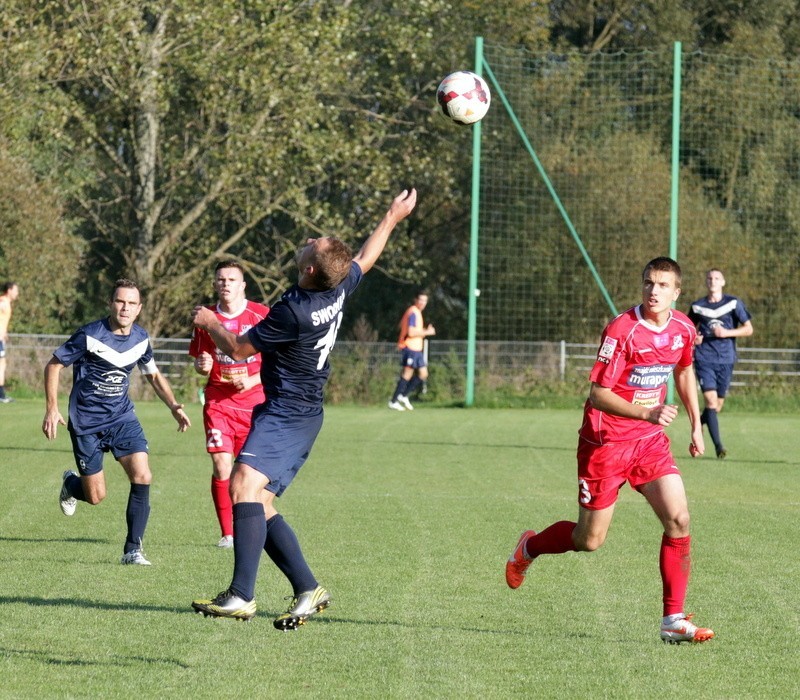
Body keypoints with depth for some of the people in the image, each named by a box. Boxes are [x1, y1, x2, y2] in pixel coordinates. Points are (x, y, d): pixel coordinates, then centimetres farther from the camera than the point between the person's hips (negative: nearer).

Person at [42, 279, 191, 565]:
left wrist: (174, 407, 4)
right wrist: (52, 409, -13)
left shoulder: (140, 338, 0)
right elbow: (53, 365, -6)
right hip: (86, 422, -4)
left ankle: (132, 549, -7)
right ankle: (71, 483, 39)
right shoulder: (89, 335, -17)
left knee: (142, 476, -17)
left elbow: (154, 375, 17)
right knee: (95, 496, 0)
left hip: (122, 417, 4)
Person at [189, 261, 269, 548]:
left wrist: (252, 380, -14)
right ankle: (227, 533, -1)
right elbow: (199, 362, 17)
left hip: (254, 401, -1)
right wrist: (202, 366, -8)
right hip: (218, 401, 1)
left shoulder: (262, 315, -3)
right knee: (221, 467, -12)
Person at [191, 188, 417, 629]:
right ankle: (308, 590, 10)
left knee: (245, 484, -24)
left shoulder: (294, 312, -23)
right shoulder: (339, 289, 0)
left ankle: (241, 596, -35)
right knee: (259, 505, 9)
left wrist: (209, 323, 8)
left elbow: (238, 349, -11)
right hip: (298, 413, 10)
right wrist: (393, 218, 39)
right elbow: (365, 257, 25)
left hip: (286, 414, -10)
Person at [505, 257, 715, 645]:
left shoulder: (682, 329, 0)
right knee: (590, 540, 4)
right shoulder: (622, 330, -21)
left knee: (679, 519, -12)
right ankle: (528, 548, 36)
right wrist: (647, 413, -35)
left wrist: (696, 424, 20)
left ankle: (674, 620, -5)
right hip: (606, 441, -5)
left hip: (650, 440, 5)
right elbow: (598, 395, -22)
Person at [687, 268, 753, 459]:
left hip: (726, 359, 1)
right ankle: (718, 446, -16)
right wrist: (694, 338, -1)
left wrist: (727, 333, -13)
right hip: (704, 359, -1)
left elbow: (748, 329, 1)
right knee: (711, 400, -15)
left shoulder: (734, 303, 2)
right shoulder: (697, 306, 7)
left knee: (718, 405, 7)